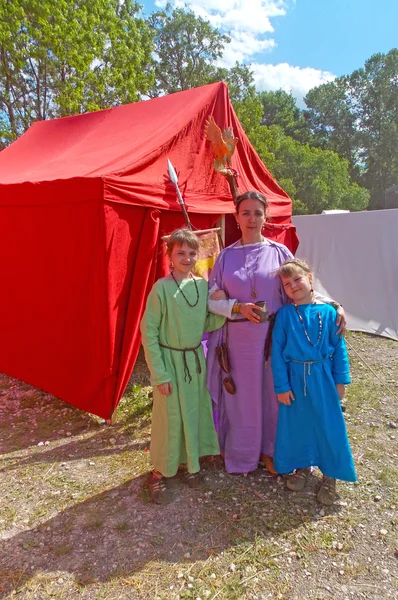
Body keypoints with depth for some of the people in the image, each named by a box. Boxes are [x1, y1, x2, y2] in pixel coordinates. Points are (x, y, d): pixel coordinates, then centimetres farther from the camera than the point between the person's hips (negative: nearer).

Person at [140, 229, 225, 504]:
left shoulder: (202, 285, 0)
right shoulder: (162, 288, -15)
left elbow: (207, 325, 5)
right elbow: (149, 331, -13)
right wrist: (159, 373, -14)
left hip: (196, 358, 5)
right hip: (171, 360, -5)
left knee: (196, 411, 15)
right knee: (170, 416, 5)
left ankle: (190, 462, 38)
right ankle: (161, 472, 27)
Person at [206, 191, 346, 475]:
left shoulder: (279, 252, 1)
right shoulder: (226, 256, 3)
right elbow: (213, 299, 2)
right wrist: (238, 307, -16)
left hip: (273, 337, 0)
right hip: (238, 339, 1)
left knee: (272, 393, 9)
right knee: (241, 395, 11)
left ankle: (269, 450, 32)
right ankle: (242, 454, 32)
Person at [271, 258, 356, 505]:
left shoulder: (328, 312, -7)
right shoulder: (285, 314, -8)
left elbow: (339, 347, 0)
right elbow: (277, 351, -6)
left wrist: (341, 380, 1)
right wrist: (281, 385, -7)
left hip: (323, 377, 0)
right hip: (295, 377, 0)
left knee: (329, 424, 9)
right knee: (297, 422, 14)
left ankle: (330, 474, 31)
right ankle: (302, 465, 39)